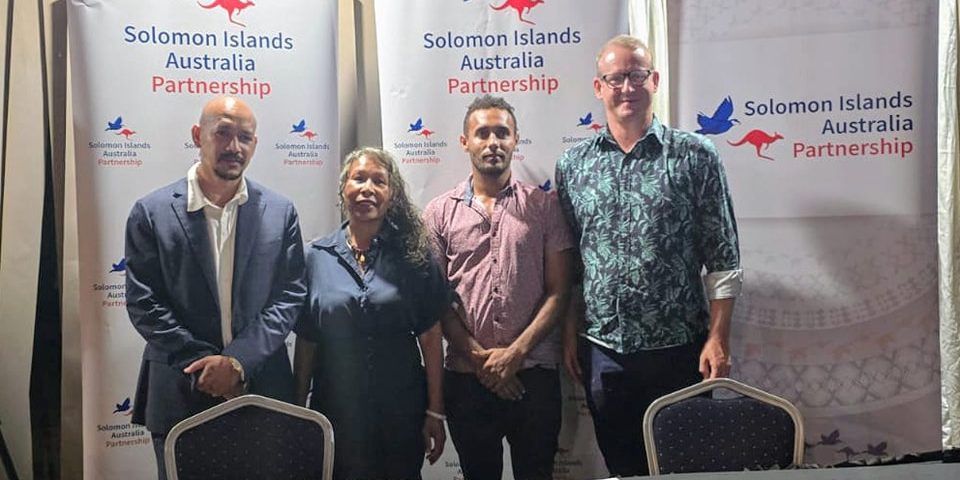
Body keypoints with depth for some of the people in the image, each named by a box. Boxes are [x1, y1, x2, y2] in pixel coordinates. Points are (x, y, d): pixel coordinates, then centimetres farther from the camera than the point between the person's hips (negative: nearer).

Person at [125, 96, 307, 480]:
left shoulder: (280, 213, 2)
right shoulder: (152, 213, -3)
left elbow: (290, 295, -2)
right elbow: (143, 303, -5)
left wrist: (240, 361, -13)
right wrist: (203, 363, -12)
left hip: (262, 389, 1)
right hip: (181, 396, -1)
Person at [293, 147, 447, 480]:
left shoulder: (413, 255, -3)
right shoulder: (316, 257, 0)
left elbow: (430, 338, -3)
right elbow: (306, 341, 4)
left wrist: (435, 412, -5)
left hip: (401, 413, 0)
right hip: (335, 412, 1)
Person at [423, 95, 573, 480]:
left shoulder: (544, 206, 2)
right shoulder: (439, 212, 4)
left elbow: (558, 291, -2)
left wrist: (515, 353, -11)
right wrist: (479, 357, -8)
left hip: (534, 373, -1)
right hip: (466, 375, 1)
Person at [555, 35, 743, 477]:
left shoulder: (696, 156, -4)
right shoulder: (572, 164, 3)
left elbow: (723, 259, -4)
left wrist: (718, 338, -9)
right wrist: (570, 333, 6)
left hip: (679, 347, -2)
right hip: (601, 349, 2)